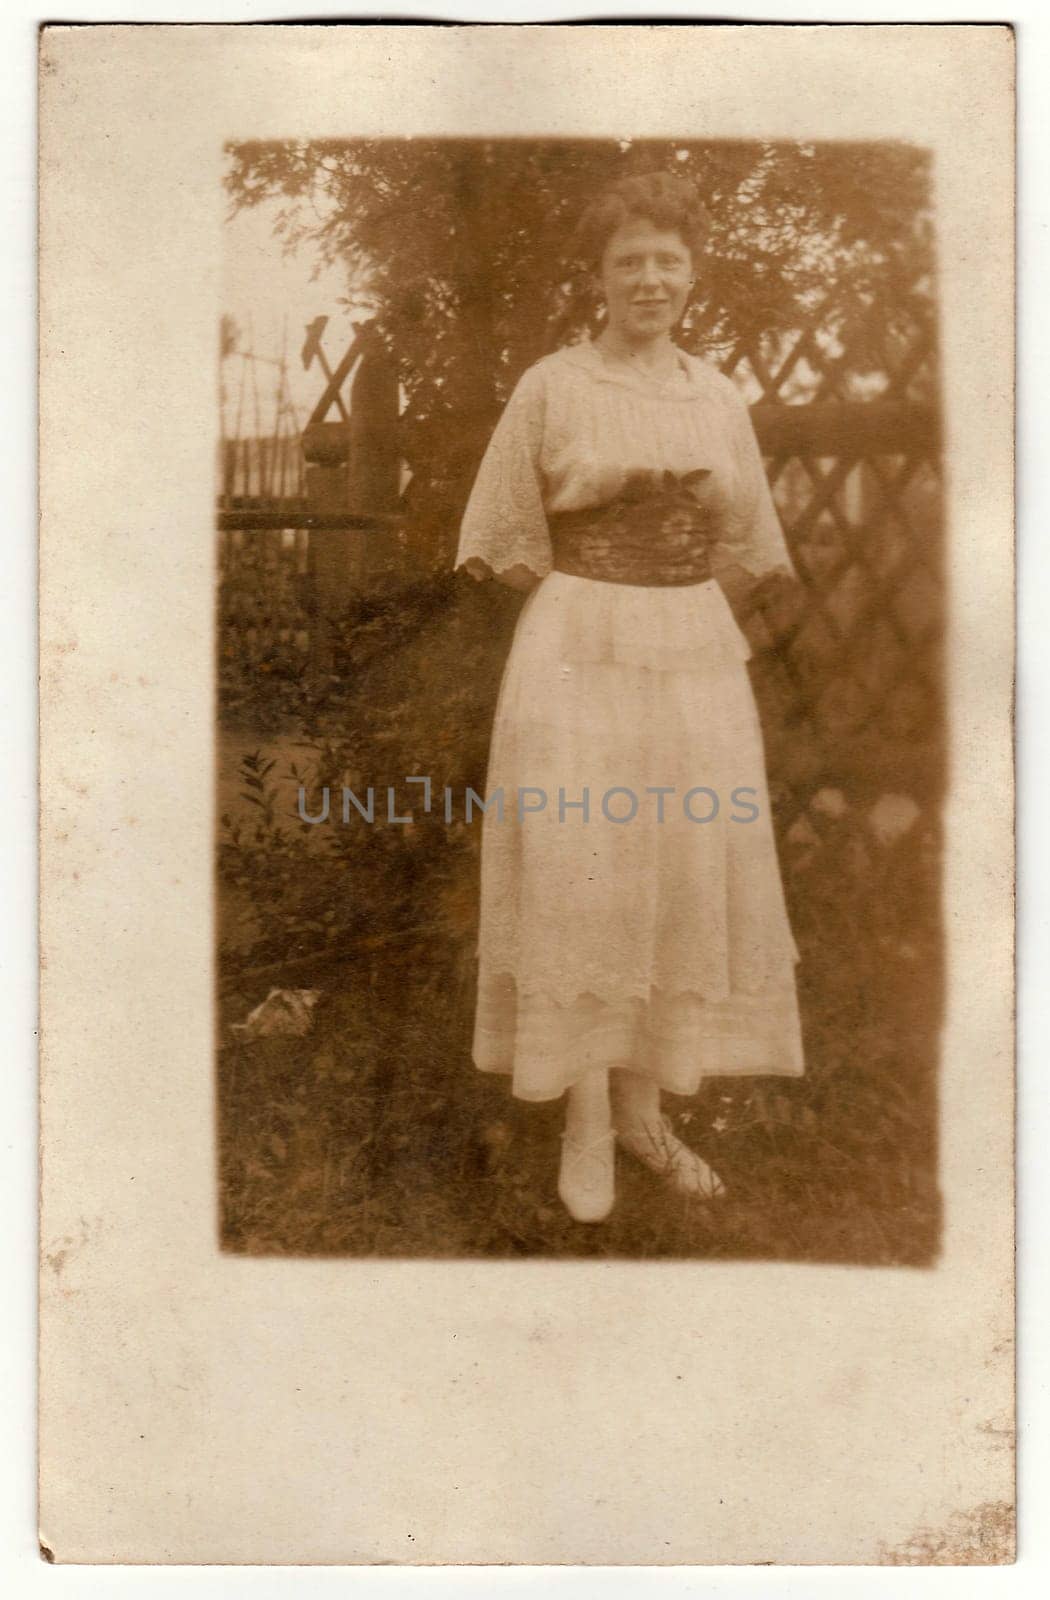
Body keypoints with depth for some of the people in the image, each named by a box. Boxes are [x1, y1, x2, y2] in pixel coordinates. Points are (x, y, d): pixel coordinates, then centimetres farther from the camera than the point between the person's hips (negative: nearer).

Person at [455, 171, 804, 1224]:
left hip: (697, 655, 4)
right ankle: (585, 1122, 8)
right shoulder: (551, 387, 0)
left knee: (689, 874, 5)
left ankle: (643, 1108, 19)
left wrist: (672, 612, 6)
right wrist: (595, 611, 0)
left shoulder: (720, 400, 12)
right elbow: (511, 541, 2)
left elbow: (741, 547, 18)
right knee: (578, 874, -5)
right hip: (577, 653, -4)